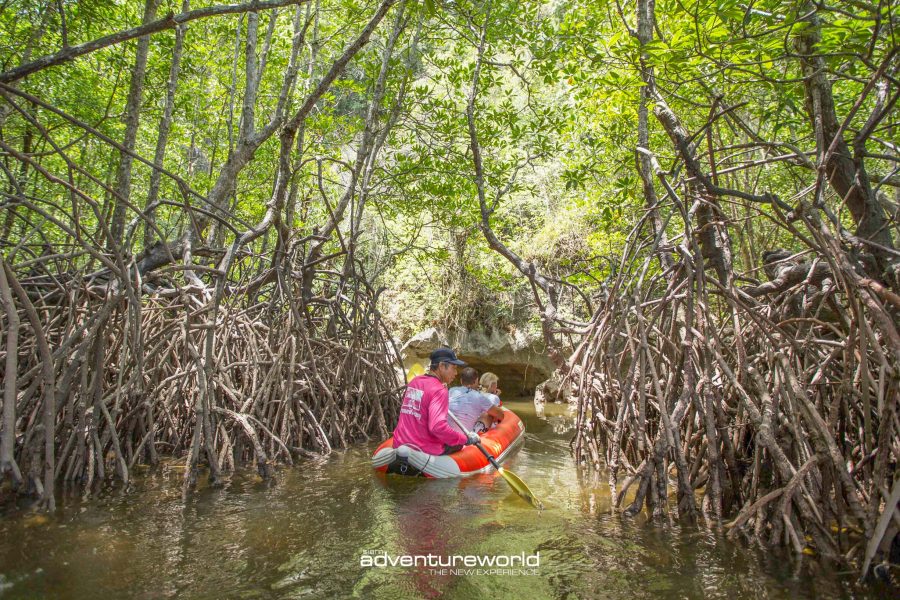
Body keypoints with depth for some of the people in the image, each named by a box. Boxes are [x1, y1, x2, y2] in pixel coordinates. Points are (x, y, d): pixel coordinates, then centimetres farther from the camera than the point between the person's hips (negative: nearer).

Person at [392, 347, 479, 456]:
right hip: (426, 451, -6)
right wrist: (466, 439, -17)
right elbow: (438, 427, -28)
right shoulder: (439, 390, -17)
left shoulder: (414, 382, 5)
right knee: (459, 443, 18)